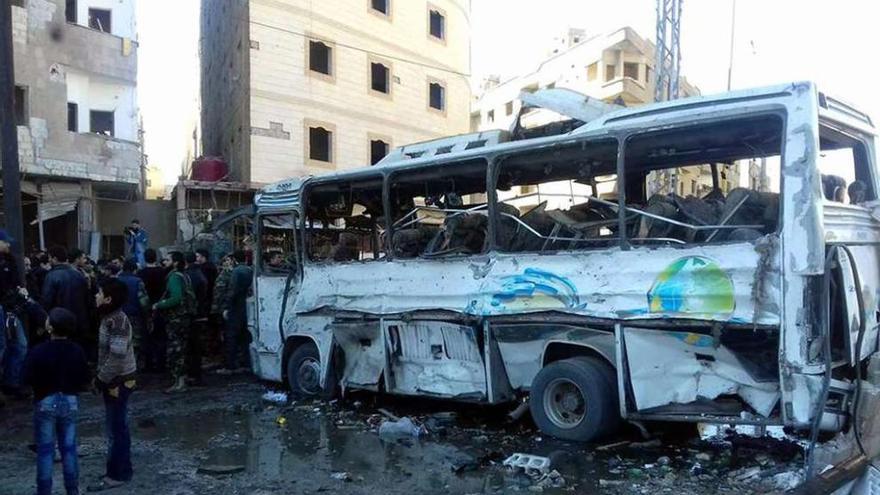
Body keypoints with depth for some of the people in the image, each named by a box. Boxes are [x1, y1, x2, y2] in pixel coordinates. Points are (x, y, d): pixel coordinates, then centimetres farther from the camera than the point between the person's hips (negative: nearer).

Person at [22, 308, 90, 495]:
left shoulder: (39, 351, -16)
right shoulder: (77, 351, -7)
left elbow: (28, 379, -13)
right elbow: (84, 380, -3)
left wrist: (43, 383, 6)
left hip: (46, 403, -3)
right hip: (70, 402, 3)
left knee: (45, 449, 7)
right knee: (69, 448, 11)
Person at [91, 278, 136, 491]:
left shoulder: (117, 321, -22)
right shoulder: (111, 318, 9)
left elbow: (117, 356, -27)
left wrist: (101, 379, -18)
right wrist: (102, 377, 12)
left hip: (118, 381, -10)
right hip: (116, 380, 10)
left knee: (116, 429, 0)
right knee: (117, 427, 16)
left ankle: (117, 475, 10)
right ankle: (121, 470, 27)